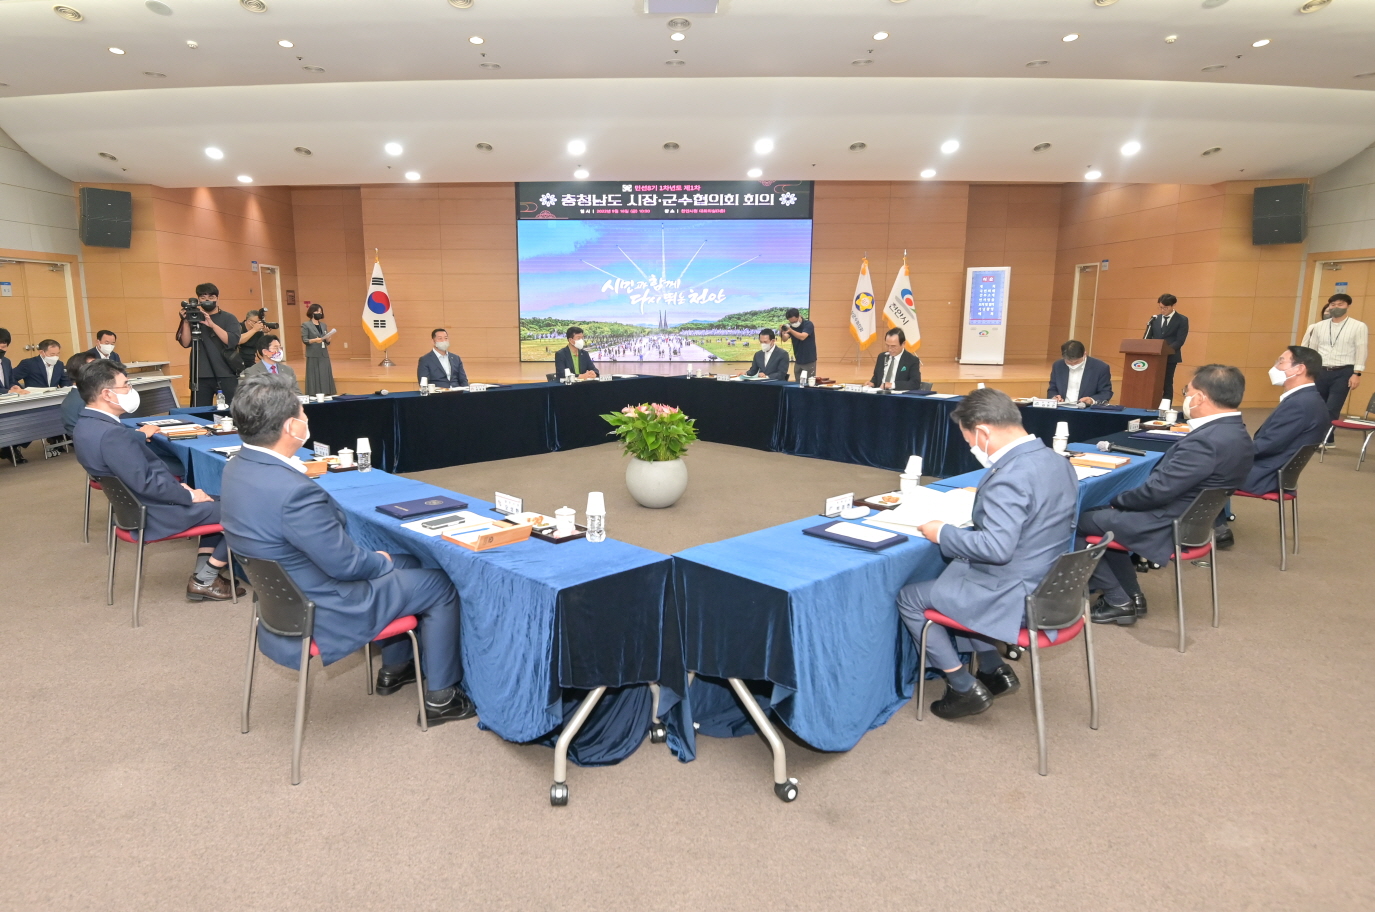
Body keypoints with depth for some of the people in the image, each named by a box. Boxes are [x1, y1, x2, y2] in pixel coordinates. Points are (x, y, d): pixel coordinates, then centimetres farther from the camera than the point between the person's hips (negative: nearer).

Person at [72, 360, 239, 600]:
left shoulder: (87, 425, 4)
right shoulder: (110, 434, -29)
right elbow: (146, 483, -29)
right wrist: (189, 496, -18)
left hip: (137, 506, 11)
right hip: (155, 513, -11)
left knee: (216, 503, 21)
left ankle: (203, 576, 15)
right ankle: (206, 580, 8)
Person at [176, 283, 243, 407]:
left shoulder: (228, 318, 4)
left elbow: (232, 341, -12)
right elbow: (185, 343, 2)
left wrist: (212, 324, -21)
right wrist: (186, 322, -9)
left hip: (226, 375, -2)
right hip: (202, 376, 2)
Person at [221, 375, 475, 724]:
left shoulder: (237, 468, -4)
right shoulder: (293, 491, -35)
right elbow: (346, 563, -26)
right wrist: (381, 560, -4)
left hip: (282, 592, 9)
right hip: (318, 613, -9)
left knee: (406, 563, 25)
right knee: (442, 586, 4)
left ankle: (394, 668, 39)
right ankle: (441, 697, 17)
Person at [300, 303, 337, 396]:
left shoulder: (324, 325, 16)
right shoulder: (305, 325, 1)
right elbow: (304, 339, -7)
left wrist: (327, 339, -8)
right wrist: (315, 340, -24)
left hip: (324, 355, 5)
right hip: (313, 355, -5)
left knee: (325, 376, 0)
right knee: (314, 377, -8)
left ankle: (326, 395, 2)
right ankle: (314, 396, -7)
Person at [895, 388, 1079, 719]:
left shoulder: (1011, 476, -28)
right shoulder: (1055, 460, 3)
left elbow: (996, 548, -32)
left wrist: (943, 534, -18)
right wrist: (982, 511, 11)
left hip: (1015, 596, -10)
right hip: (1048, 585, 10)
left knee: (908, 597, 5)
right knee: (954, 572, 29)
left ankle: (965, 689, 11)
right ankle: (995, 671, 26)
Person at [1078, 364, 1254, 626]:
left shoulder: (1208, 440, -28)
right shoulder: (1236, 434, 5)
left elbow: (1158, 490, -25)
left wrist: (1117, 500, -7)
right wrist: (1121, 501, 5)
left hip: (1168, 526, -10)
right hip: (1189, 520, 10)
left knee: (1075, 521, 0)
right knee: (1101, 514, 23)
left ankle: (1118, 601, 8)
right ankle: (1130, 594, 22)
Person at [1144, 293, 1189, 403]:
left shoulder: (1182, 320, -1)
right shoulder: (1155, 319, 11)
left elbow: (1180, 340, -9)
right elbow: (1148, 337, 10)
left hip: (1170, 356, -3)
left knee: (1167, 383, 0)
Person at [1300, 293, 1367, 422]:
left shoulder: (1359, 326, 0)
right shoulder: (1319, 326, 10)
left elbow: (1361, 351, -5)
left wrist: (1357, 374, -12)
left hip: (1343, 373, -4)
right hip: (1320, 372, 4)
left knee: (1332, 410, -8)